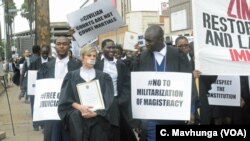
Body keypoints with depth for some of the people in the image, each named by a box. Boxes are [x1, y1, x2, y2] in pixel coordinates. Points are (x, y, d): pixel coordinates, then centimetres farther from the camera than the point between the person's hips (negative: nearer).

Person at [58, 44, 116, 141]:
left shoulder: (104, 77, 12)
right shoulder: (71, 76, 11)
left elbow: (108, 99, 3)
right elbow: (66, 98, 3)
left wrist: (95, 112, -13)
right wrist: (79, 107, -15)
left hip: (98, 119, 0)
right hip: (77, 119, 0)